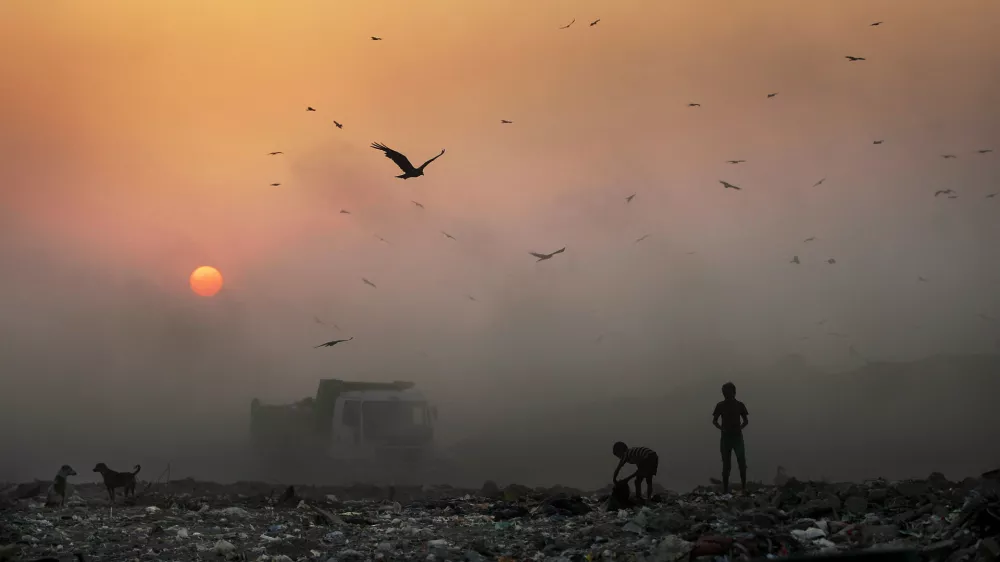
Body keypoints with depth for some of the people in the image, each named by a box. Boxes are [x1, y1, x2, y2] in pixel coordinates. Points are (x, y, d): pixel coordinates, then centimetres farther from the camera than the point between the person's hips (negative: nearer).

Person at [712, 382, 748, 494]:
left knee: (742, 462, -9)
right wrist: (721, 428, -12)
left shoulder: (740, 405, 1)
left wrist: (740, 428, -11)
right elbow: (714, 421, 6)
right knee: (726, 464, 2)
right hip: (726, 437, 0)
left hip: (737, 436, 0)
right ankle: (725, 488, 6)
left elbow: (746, 420, 7)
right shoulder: (720, 405, 1)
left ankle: (744, 487, -3)